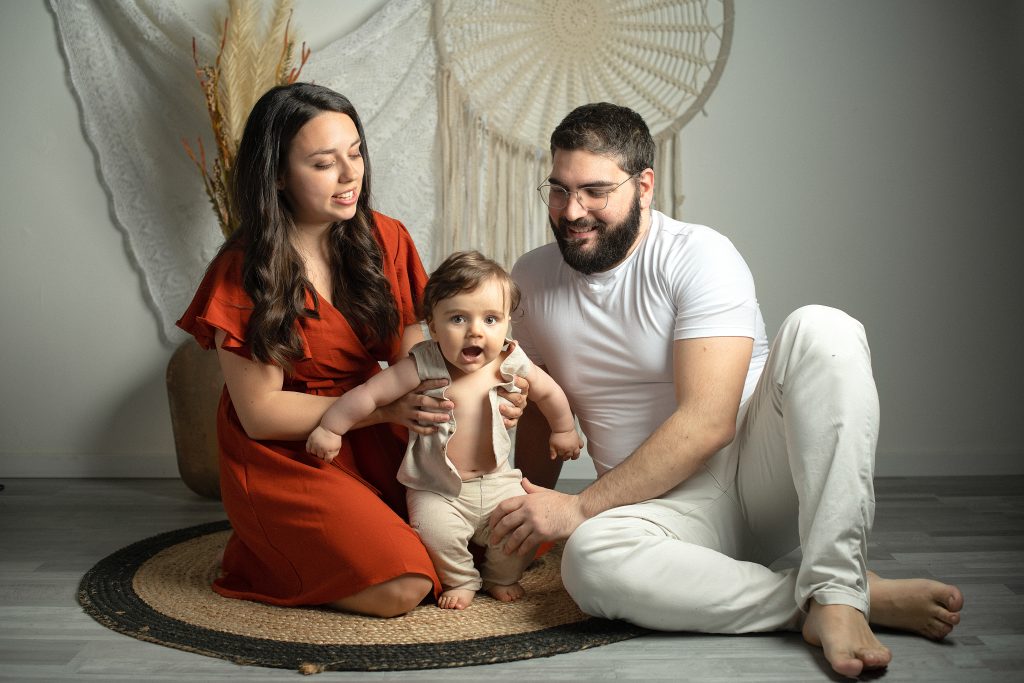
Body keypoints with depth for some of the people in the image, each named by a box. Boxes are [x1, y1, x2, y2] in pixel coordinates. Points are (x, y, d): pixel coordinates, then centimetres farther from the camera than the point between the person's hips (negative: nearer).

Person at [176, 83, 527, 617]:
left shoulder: (385, 240, 0)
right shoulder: (242, 273, -14)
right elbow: (260, 412, -14)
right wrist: (386, 408, -23)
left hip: (374, 447, 5)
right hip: (284, 457, -5)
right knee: (401, 587, -23)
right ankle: (264, 552, 5)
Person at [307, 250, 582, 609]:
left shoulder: (510, 364, -9)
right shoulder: (424, 366, -19)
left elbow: (549, 392, 10)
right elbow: (369, 394, -16)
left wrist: (563, 430, 21)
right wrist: (329, 428, -12)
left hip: (496, 482, 3)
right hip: (437, 489, -3)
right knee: (435, 528, -26)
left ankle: (502, 576, 17)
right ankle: (460, 579, 5)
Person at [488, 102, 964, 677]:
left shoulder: (697, 255, -10)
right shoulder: (531, 280, 7)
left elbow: (707, 423, -20)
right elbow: (537, 415, 17)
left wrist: (579, 507, -20)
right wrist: (530, 518, 7)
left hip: (758, 468, -2)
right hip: (669, 504, 3)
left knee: (822, 330, -28)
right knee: (589, 560, -34)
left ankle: (834, 593, -34)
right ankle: (870, 596, -25)